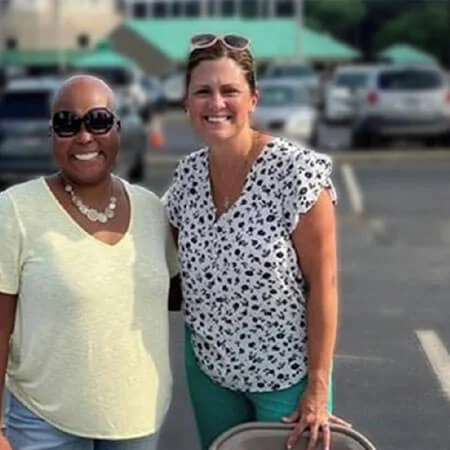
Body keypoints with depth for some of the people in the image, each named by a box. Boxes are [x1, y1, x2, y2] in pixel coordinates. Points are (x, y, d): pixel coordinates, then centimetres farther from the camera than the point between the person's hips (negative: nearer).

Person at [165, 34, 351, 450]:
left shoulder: (297, 171, -20)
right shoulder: (188, 174, -4)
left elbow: (323, 283, -17)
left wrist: (318, 389, -17)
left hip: (287, 374, -5)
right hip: (209, 368, 5)